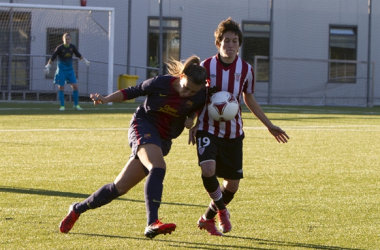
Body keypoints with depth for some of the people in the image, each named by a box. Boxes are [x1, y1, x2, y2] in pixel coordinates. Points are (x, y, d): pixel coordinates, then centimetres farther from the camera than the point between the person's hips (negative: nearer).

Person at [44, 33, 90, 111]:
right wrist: (48, 66, -11)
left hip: (70, 69, 4)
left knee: (75, 86, -4)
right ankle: (62, 106, 4)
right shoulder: (59, 48, -11)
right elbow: (52, 58, -7)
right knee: (61, 88, -4)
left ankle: (76, 105, 6)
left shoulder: (72, 47, 1)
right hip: (61, 69, -4)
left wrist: (85, 60, 21)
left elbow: (78, 55, 19)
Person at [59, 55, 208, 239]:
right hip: (143, 125, -4)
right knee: (158, 167, -34)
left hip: (163, 140, 4)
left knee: (121, 187, 2)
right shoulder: (160, 83, -18)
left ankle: (78, 209, 19)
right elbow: (132, 92, -3)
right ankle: (152, 223, -42)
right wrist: (106, 99, -14)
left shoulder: (199, 96, -11)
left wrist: (191, 119, -8)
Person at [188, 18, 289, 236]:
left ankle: (208, 218, 30)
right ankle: (222, 210, 1)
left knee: (232, 185, 5)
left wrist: (270, 125, 15)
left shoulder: (246, 70, -1)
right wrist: (192, 124, -7)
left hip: (233, 133, 3)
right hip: (208, 129, -3)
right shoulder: (207, 66, -7)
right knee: (208, 169, -27)